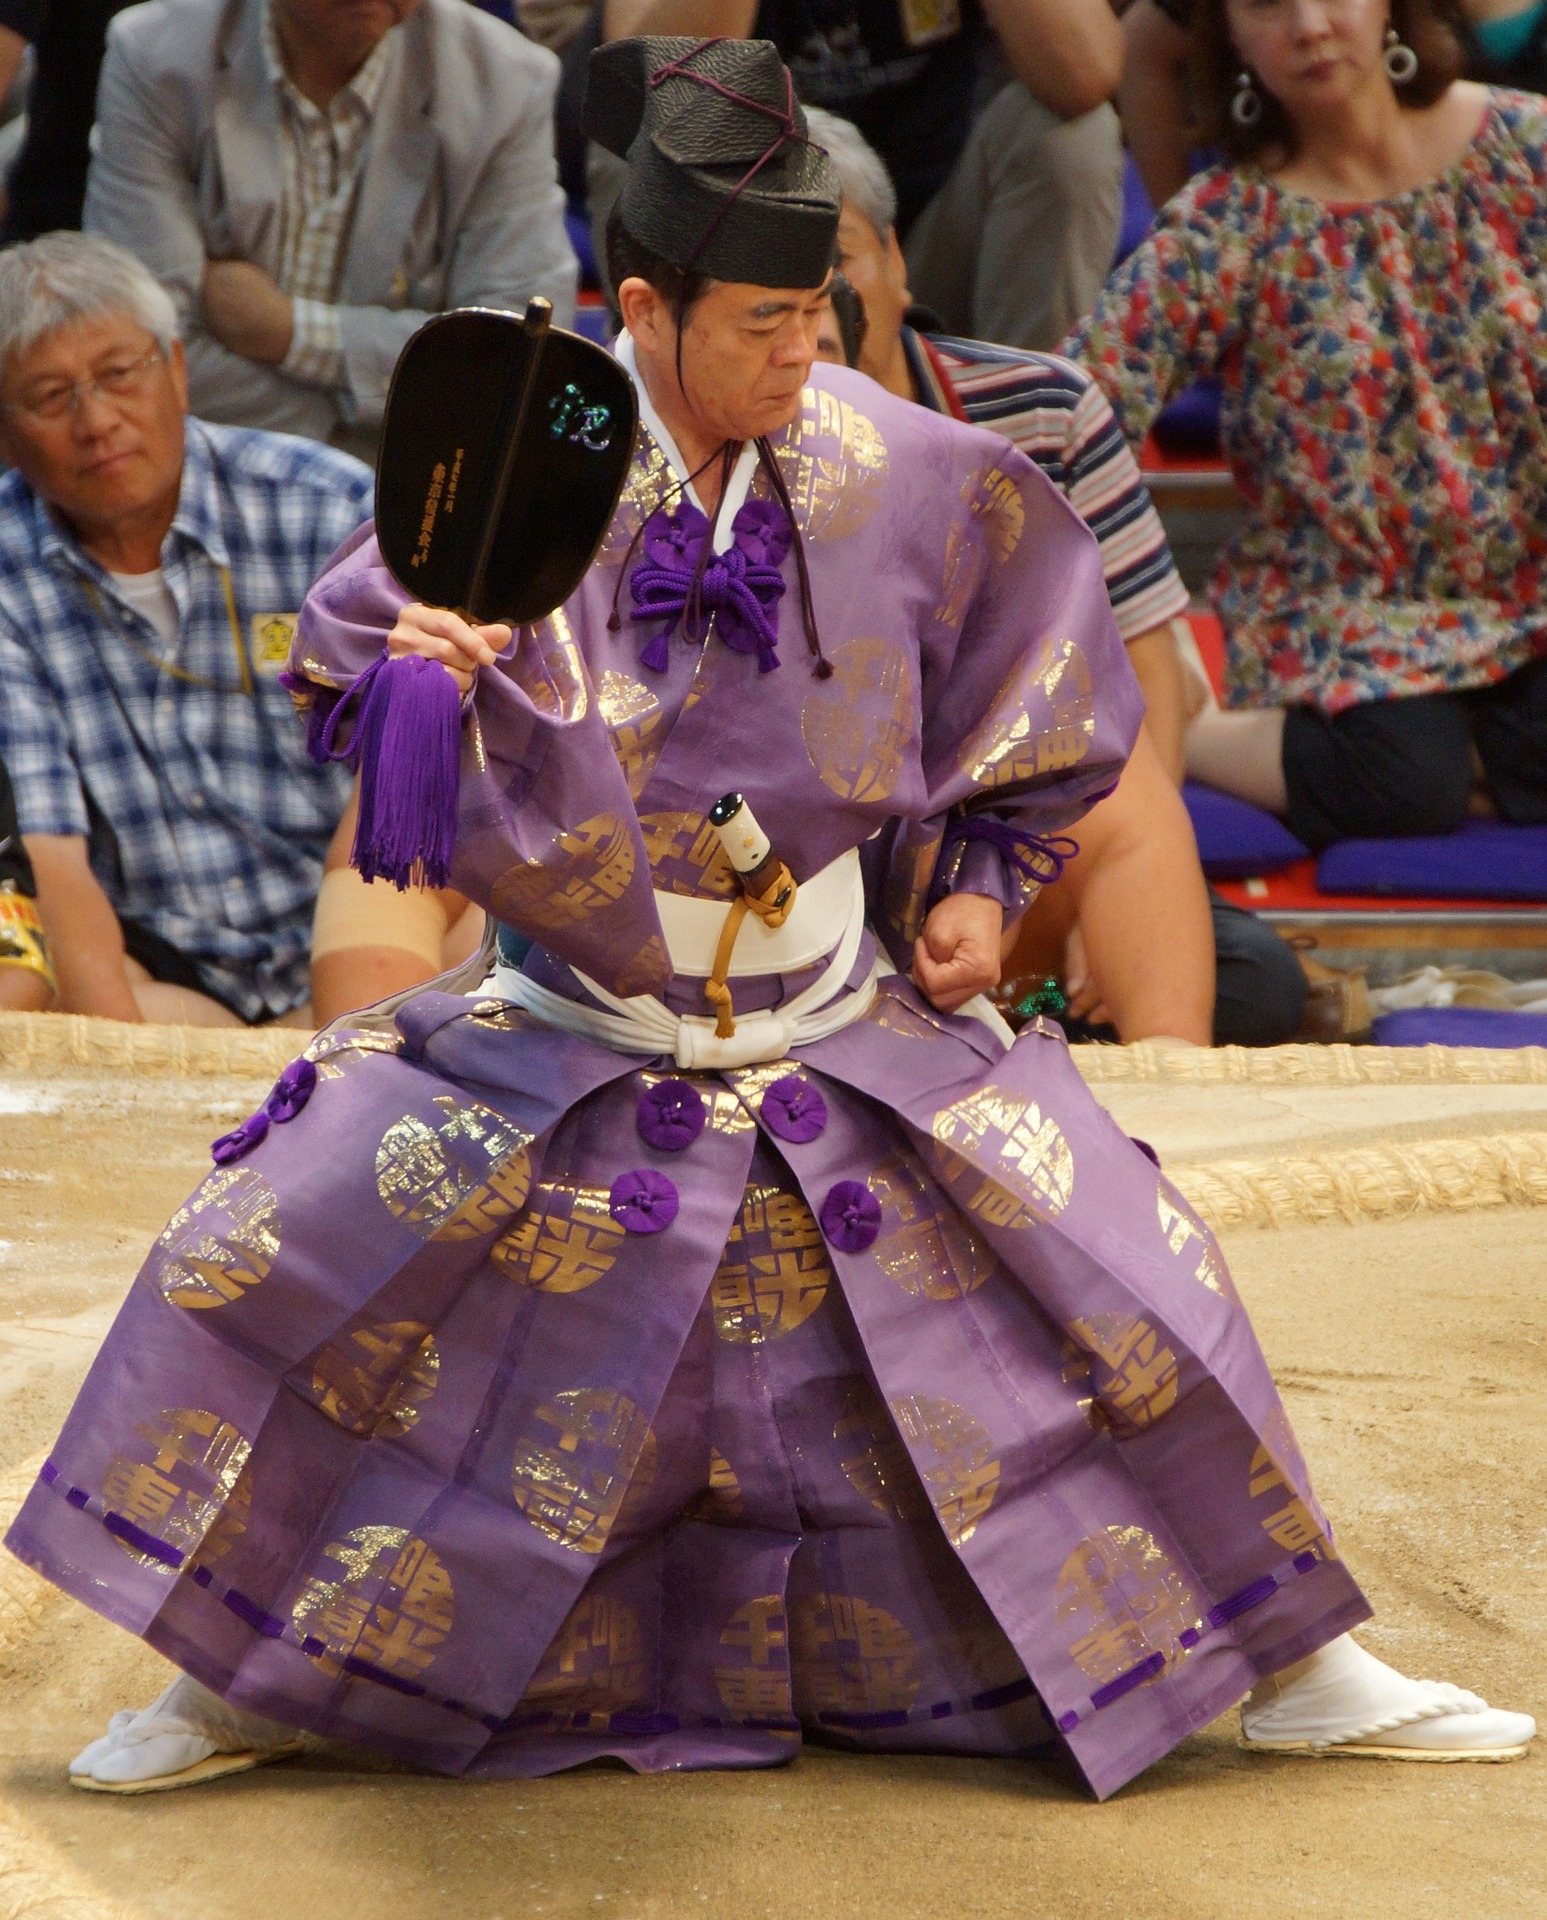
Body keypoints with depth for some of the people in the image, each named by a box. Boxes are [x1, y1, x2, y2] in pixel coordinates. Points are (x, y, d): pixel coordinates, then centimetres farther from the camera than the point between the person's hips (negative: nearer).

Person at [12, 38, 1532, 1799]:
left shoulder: (907, 479, -10)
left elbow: (1019, 699, 6)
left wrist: (978, 882, 2)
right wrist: (446, 680, -41)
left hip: (850, 1026, 1)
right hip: (577, 1033, -1)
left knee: (1115, 1274, -4)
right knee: (274, 1247, -12)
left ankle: (1290, 1667, 15)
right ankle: (247, 1676, 9)